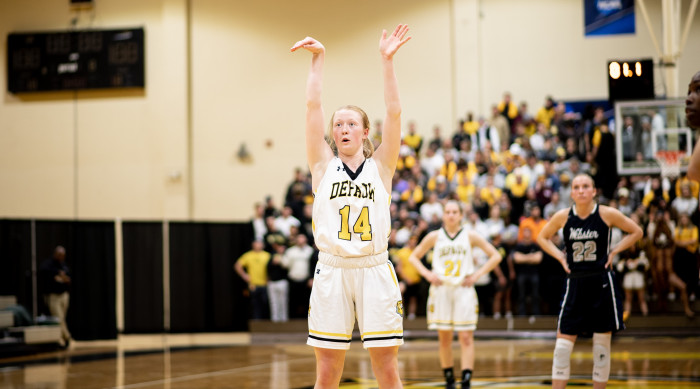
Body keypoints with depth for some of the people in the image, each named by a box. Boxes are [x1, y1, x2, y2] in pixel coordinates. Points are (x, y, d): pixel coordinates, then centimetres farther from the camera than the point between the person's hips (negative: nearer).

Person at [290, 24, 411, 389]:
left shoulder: (380, 166, 9)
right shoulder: (324, 166, 10)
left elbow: (394, 112, -2)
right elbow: (312, 105, 4)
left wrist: (387, 60, -6)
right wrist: (318, 58, 2)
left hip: (375, 271, 0)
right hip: (332, 272, 1)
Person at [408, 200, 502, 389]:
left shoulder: (470, 236, 4)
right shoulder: (434, 237, 6)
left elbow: (495, 256, 7)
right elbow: (413, 257, 14)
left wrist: (477, 275, -2)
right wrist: (427, 274, -1)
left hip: (464, 290, -1)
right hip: (441, 289, 1)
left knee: (466, 337, -9)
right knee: (444, 338, 4)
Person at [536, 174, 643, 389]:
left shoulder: (607, 214, -7)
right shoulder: (563, 216, -2)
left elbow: (636, 232, 6)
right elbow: (542, 238, 15)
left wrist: (613, 251, -3)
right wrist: (560, 256, 1)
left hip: (602, 284, -2)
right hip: (575, 284, 2)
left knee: (602, 344, 4)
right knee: (563, 344, -2)